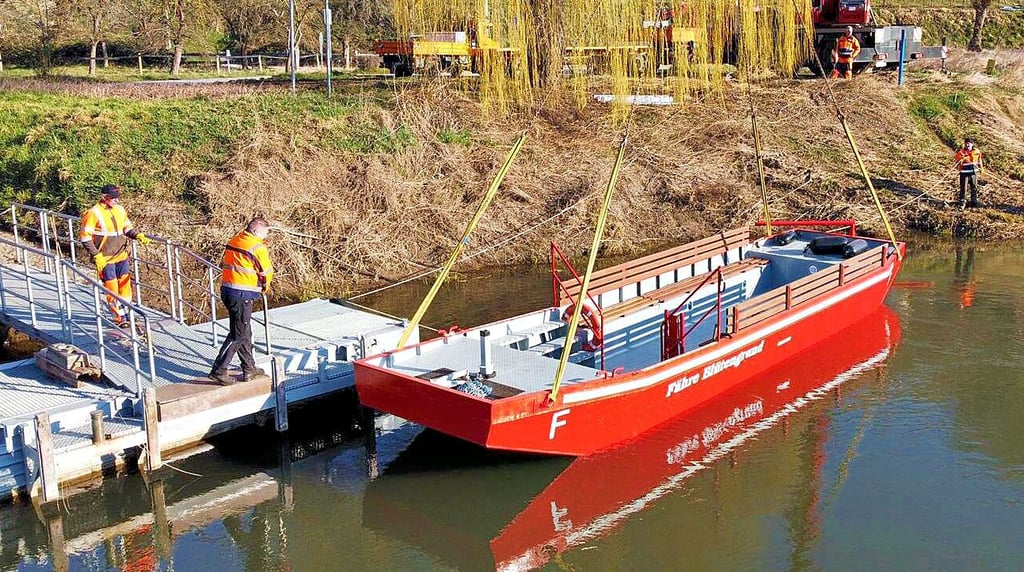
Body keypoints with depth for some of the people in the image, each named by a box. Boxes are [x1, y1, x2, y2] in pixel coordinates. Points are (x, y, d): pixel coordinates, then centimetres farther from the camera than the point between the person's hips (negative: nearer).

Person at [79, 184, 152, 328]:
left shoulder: (119, 210, 7)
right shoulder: (94, 213, -11)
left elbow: (127, 228, 21)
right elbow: (85, 237, -10)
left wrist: (138, 236, 0)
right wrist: (96, 256, -14)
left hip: (122, 256, 6)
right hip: (104, 259, -5)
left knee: (125, 284, 5)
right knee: (112, 289, -2)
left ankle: (124, 313, 18)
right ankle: (119, 318, 7)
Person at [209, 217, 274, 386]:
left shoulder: (233, 242, 12)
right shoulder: (257, 247, -13)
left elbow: (225, 265, 15)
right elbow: (267, 272, -8)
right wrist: (264, 287, 13)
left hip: (227, 290, 9)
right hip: (242, 296, -9)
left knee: (245, 332, 17)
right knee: (238, 335, -2)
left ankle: (249, 369, 25)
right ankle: (218, 371, -1)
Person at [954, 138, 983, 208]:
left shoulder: (976, 152, 5)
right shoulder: (961, 152, -6)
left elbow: (979, 161, 19)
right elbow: (957, 162, -5)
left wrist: (980, 168, 21)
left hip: (974, 173, 4)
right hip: (964, 173, -4)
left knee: (974, 188, 11)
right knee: (963, 188, -6)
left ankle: (974, 203, 23)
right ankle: (961, 203, 2)